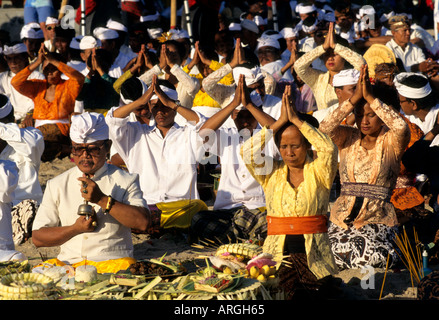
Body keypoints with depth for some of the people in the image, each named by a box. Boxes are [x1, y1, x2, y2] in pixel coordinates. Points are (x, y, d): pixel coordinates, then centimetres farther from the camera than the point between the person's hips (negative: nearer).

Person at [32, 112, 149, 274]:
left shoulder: (125, 181, 7)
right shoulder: (56, 185, 13)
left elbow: (143, 222, -11)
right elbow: (37, 237, 8)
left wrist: (103, 199, -15)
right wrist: (76, 229, -7)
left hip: (112, 261, -2)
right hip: (69, 261, 2)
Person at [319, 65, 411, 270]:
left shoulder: (391, 142, 3)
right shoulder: (348, 139, 10)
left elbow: (401, 127, -22)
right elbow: (325, 128, -11)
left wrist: (370, 98, -21)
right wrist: (354, 99, -18)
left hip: (378, 219, -2)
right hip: (343, 216, 2)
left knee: (365, 259, -29)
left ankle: (389, 254, 7)